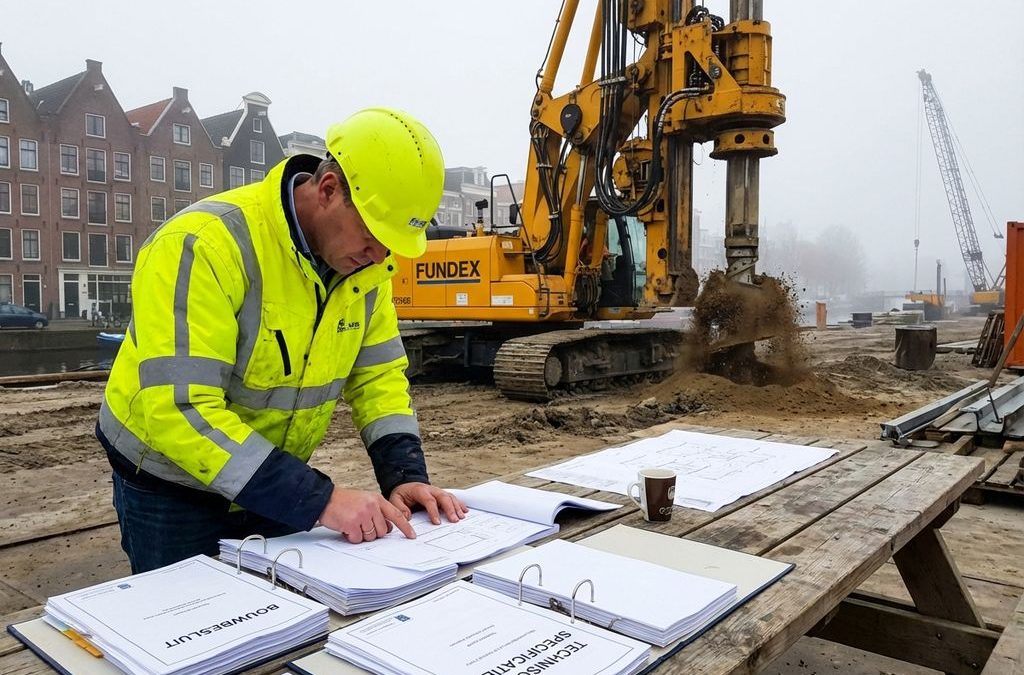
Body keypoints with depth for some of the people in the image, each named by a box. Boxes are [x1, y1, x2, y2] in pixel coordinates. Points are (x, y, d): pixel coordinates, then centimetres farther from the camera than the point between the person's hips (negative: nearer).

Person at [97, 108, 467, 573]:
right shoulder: (207, 245, -30)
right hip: (172, 492, -5)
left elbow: (379, 374, -2)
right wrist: (318, 499, -39)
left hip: (274, 488, 6)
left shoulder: (362, 261, -9)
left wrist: (405, 475, -17)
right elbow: (180, 411, -35)